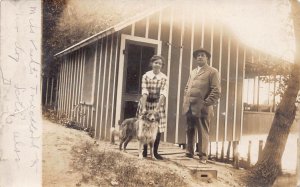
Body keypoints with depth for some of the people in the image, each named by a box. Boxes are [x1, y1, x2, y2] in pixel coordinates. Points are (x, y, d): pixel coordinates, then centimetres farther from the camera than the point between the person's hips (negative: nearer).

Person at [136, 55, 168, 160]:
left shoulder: (164, 78, -4)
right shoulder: (146, 76, -6)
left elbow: (163, 94, -15)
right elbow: (144, 92, -14)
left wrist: (157, 108, -26)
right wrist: (143, 108, -23)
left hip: (158, 104, 1)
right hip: (146, 103, 0)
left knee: (158, 128, 1)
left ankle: (155, 152, 14)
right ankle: (145, 151, 19)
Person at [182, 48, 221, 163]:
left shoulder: (212, 72, 0)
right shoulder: (192, 72, 22)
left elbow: (216, 91, -8)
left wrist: (206, 104, -15)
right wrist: (185, 102, 10)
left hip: (202, 109, -6)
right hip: (189, 108, 7)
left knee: (203, 133, 0)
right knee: (189, 132, 14)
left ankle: (203, 156, 8)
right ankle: (189, 152, 26)